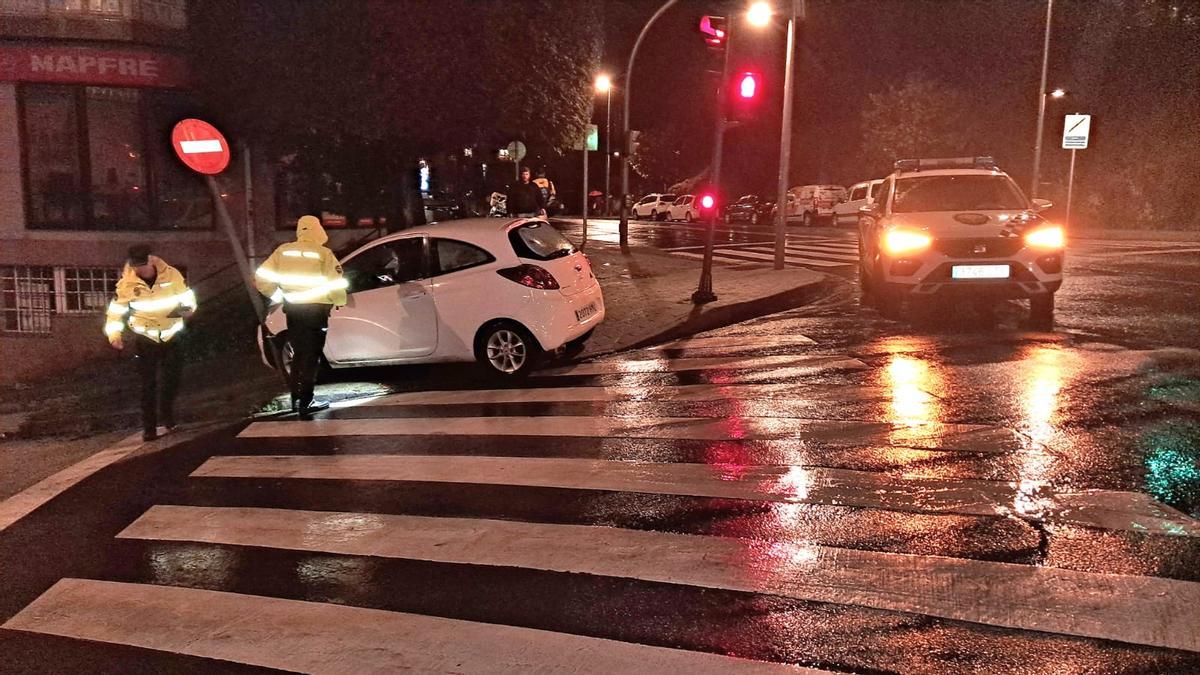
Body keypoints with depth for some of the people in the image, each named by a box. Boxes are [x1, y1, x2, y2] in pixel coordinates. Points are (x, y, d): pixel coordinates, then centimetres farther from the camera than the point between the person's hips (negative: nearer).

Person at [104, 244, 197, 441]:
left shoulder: (171, 275, -9)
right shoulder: (126, 283, -10)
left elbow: (186, 294, 7)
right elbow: (115, 311, -2)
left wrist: (189, 308, -13)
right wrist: (115, 334, -13)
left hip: (171, 337, 1)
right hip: (145, 339, -1)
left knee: (172, 379, 6)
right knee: (148, 384, -1)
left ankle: (167, 415, 30)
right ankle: (149, 427, 6)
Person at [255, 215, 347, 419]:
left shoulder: (283, 251, 5)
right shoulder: (323, 254, -7)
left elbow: (261, 278, 2)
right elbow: (336, 283, -14)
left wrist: (277, 295, 15)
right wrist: (340, 301, 5)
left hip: (293, 310, 4)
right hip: (316, 310, -4)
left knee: (299, 354, 18)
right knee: (311, 356, 0)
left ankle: (296, 399, 22)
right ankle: (305, 403, -2)